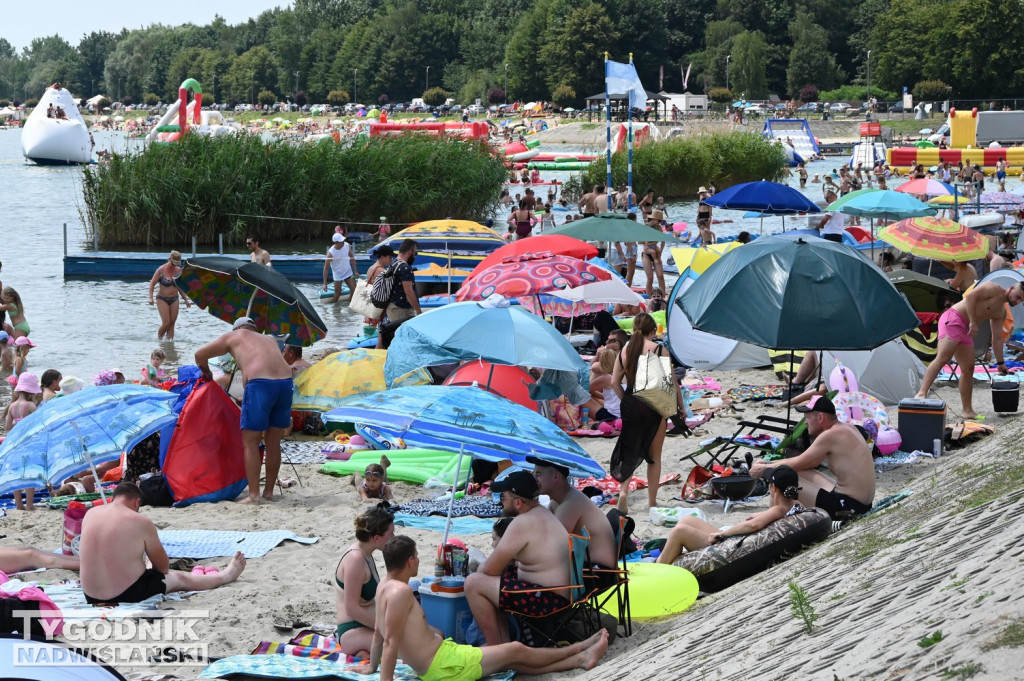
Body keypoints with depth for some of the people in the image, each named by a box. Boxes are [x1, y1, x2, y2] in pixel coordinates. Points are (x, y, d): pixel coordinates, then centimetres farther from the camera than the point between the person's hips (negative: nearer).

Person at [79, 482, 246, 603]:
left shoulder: (90, 514, 1)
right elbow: (164, 567, 0)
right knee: (179, 578, 22)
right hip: (128, 595, -5)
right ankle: (226, 576, 45)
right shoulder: (141, 522, -14)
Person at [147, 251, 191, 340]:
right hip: (162, 299, -4)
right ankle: (159, 338, 10)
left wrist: (186, 300, 14)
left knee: (172, 323, 0)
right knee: (166, 323, -12)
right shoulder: (161, 270, -10)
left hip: (174, 299, 4)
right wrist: (150, 298, -18)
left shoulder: (178, 270, 3)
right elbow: (152, 284, -7)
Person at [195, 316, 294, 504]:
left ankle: (253, 494, -3)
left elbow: (200, 355, 22)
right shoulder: (269, 339, 32)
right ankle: (269, 491, 22)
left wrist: (207, 373, 42)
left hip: (259, 383, -5)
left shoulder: (234, 336, 20)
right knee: (273, 442, 15)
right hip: (285, 381, 5)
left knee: (250, 441, 3)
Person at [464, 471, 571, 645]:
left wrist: (478, 570, 6)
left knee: (474, 584, -12)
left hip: (550, 601, -11)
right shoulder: (541, 512, 11)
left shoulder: (523, 523, -20)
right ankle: (504, 640, 18)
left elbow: (490, 569, -16)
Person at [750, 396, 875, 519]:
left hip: (847, 505, -10)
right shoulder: (848, 428, 13)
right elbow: (808, 462, 20)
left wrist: (764, 469, 7)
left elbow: (796, 464, -8)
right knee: (800, 472, 20)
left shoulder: (831, 435, -16)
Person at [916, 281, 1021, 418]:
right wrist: (973, 322, -19)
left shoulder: (1001, 313, 18)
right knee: (942, 358, -24)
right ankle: (922, 393, -35)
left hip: (964, 330, 10)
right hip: (952, 319, -10)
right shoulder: (993, 288, -6)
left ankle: (967, 410, 10)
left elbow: (997, 339, 21)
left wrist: (1000, 363, 19)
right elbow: (970, 296, -19)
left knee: (968, 368, 6)